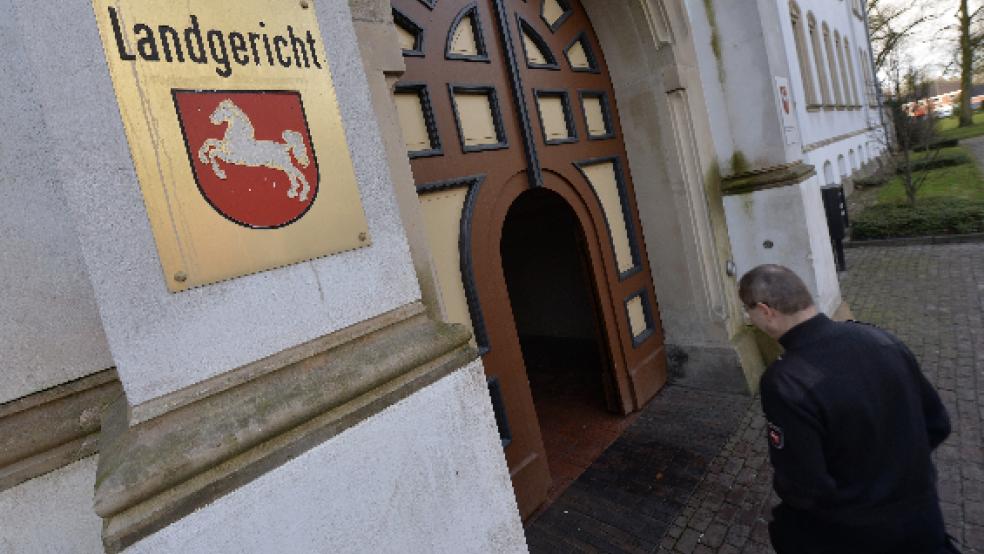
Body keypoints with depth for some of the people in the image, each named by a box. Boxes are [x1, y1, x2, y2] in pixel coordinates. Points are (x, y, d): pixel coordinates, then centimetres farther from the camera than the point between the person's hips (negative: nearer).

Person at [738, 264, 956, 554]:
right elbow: (938, 425, 2)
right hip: (923, 516, 4)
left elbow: (803, 491, -24)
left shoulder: (784, 383, -33)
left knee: (786, 526, 24)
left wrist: (781, 484, -3)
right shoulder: (880, 338, -12)